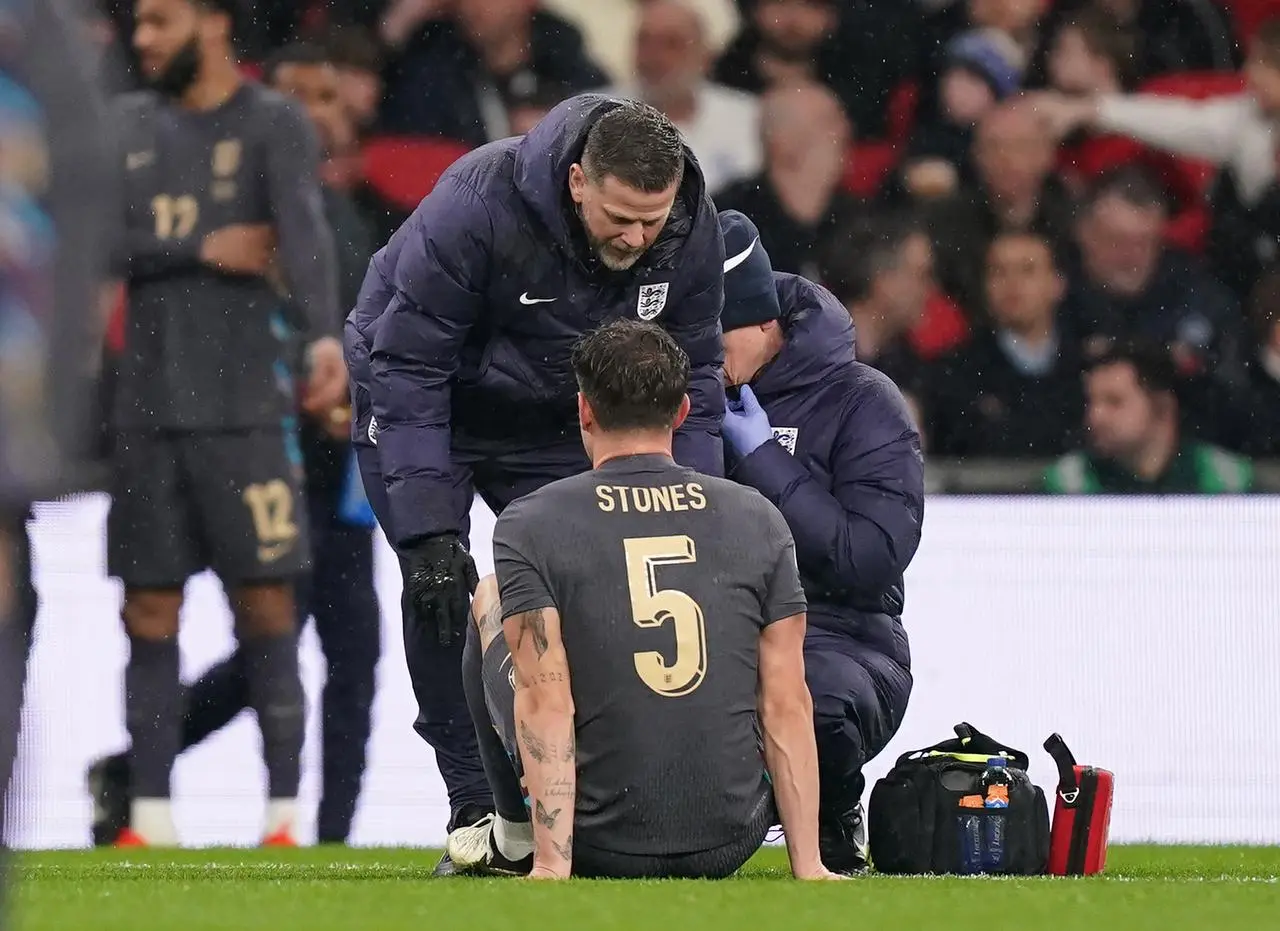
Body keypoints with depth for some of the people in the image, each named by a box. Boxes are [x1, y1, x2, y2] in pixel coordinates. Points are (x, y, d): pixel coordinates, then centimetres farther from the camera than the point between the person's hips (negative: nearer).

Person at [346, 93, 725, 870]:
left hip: (553, 420, 4)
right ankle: (478, 807, -12)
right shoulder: (476, 207, -37)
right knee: (441, 592, -17)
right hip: (418, 396, -4)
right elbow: (408, 368, -31)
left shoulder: (691, 230, -22)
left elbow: (692, 378, -8)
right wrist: (429, 530, -35)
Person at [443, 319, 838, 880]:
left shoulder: (530, 525, -5)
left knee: (491, 599, 20)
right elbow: (788, 704, 0)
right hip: (730, 845, 2)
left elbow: (547, 700, -13)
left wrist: (551, 868, -15)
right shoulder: (758, 519, 3)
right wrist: (807, 866, 3)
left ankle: (521, 839, 15)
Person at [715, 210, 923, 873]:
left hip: (833, 638, -3)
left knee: (815, 704, -41)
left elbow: (870, 559, -14)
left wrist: (761, 457, -12)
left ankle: (834, 828, -2)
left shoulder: (860, 402, -2)